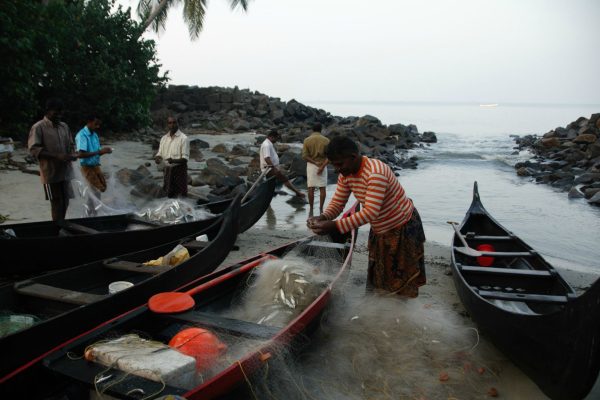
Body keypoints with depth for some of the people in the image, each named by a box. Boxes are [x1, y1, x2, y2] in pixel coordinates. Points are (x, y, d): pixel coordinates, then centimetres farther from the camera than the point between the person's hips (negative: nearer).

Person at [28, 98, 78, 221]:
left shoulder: (64, 126, 11)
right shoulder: (38, 127, -8)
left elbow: (70, 145, 19)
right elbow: (34, 149, -14)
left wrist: (73, 154, -4)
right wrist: (57, 156, -23)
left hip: (65, 171, 6)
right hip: (51, 172, -6)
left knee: (65, 202, 11)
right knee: (56, 203, 0)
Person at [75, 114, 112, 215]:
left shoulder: (95, 135, 7)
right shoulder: (82, 135, -18)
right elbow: (80, 154, -26)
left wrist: (104, 151, -7)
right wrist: (99, 152, -26)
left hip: (96, 166, 8)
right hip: (87, 167, -8)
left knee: (103, 187, 12)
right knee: (96, 191, -6)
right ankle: (92, 214, 10)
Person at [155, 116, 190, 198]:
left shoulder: (183, 138, -10)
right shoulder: (164, 138, 8)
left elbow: (185, 158, -15)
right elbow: (160, 153, 11)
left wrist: (173, 160, -32)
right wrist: (157, 158, -14)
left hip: (179, 169, -5)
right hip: (167, 169, 6)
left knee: (181, 195, -4)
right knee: (169, 194, 13)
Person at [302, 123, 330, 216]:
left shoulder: (307, 140, -2)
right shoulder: (326, 140, -2)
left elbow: (304, 156, -10)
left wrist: (315, 163, -10)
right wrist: (322, 166, -15)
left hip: (311, 166, 0)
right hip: (323, 166, 0)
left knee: (311, 188, 5)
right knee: (322, 188, 5)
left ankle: (311, 209, 8)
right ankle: (321, 209, 6)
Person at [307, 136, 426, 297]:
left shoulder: (376, 173, -34)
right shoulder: (345, 175, -9)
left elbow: (371, 212, -40)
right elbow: (337, 203, -6)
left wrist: (334, 226, -45)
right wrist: (323, 217, -28)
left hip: (403, 228, -8)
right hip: (379, 230, 8)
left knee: (401, 278, 6)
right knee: (378, 276, 18)